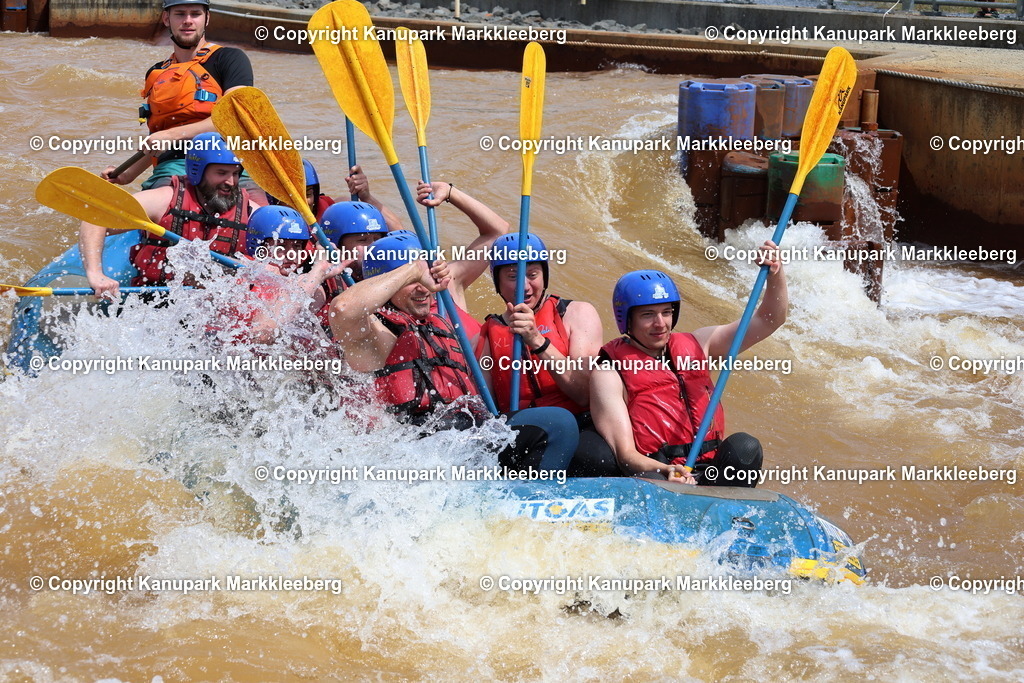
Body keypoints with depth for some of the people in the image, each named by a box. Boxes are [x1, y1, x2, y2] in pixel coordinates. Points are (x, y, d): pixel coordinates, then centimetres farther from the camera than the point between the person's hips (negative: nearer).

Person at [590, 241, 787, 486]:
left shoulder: (695, 346, 17)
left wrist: (776, 273, -2)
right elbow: (624, 454, -10)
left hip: (710, 474, 5)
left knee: (744, 447, -26)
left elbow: (769, 319, 18)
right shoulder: (610, 371, 1)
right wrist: (664, 471, -30)